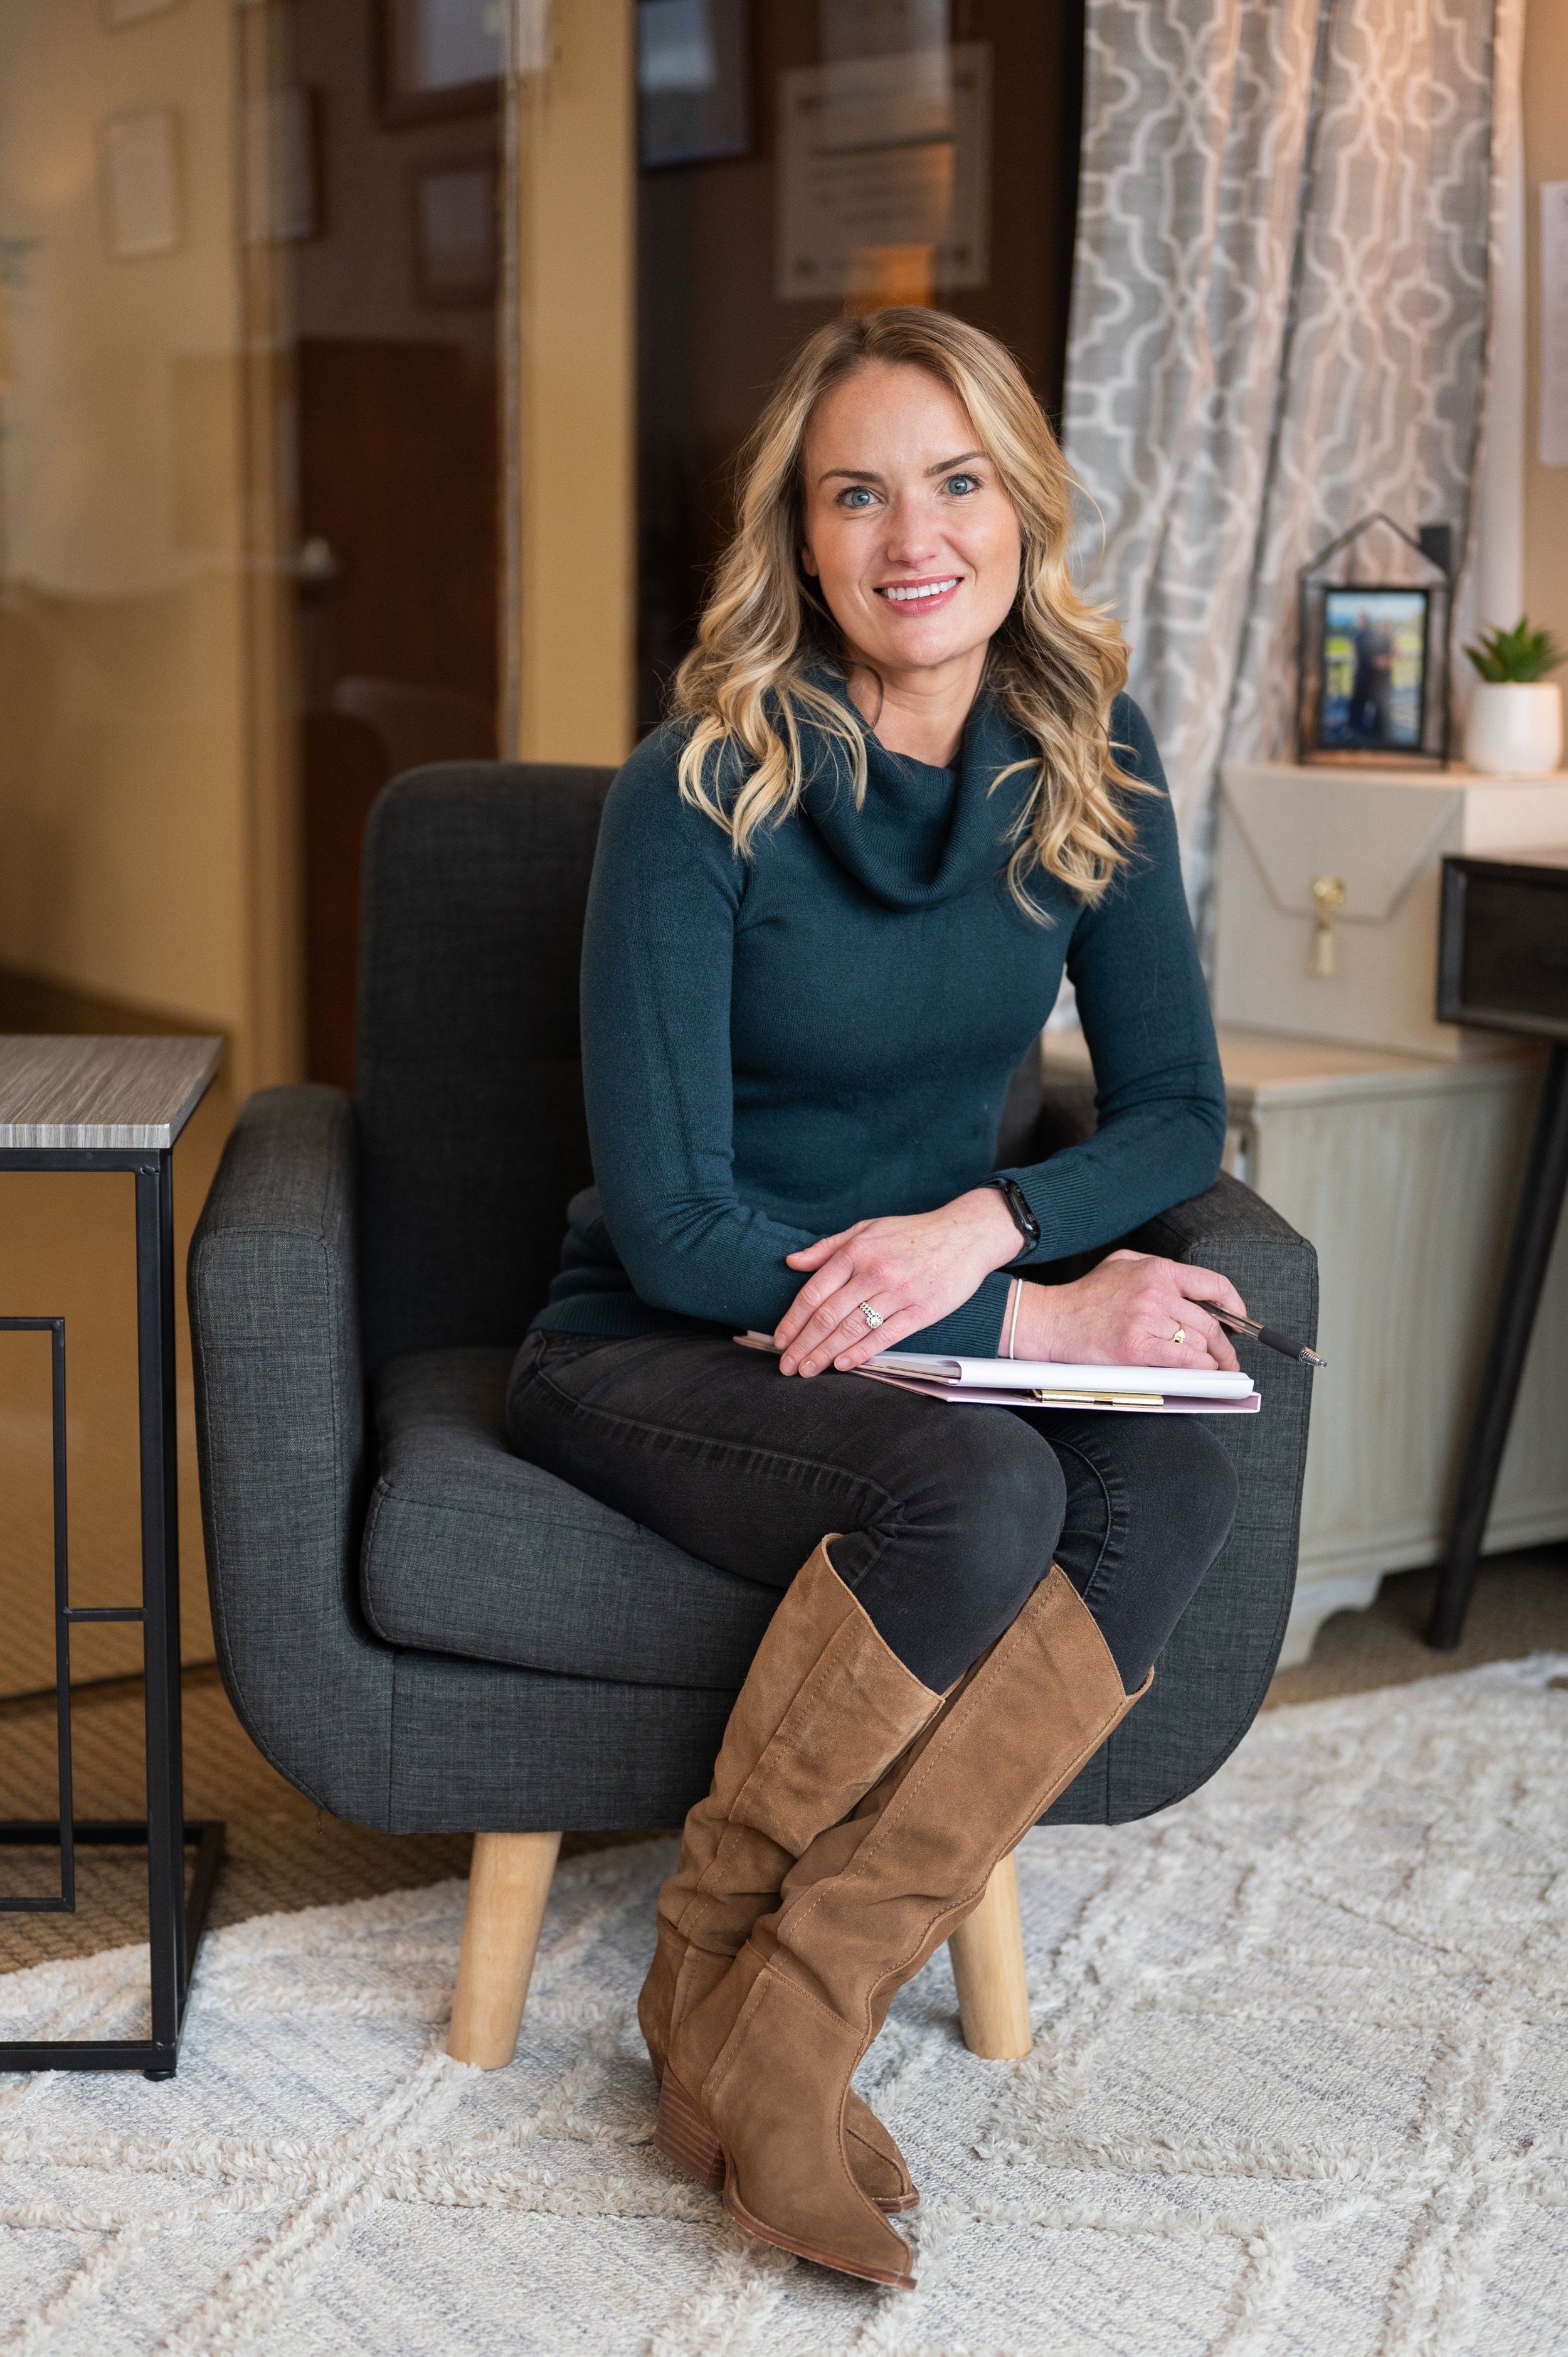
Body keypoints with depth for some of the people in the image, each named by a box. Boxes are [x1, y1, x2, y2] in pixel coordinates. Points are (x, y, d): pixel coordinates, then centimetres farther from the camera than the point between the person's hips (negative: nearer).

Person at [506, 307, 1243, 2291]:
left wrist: (981, 1222, -17)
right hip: (657, 1349, -4)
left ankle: (787, 2022, -21)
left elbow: (1176, 1109, 5)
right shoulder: (702, 789, -16)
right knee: (983, 1491, -34)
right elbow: (676, 1228, -17)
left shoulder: (1088, 764, -1)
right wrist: (1043, 1319, -19)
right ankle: (706, 1965, -10)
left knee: (1176, 1492, -27)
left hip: (946, 1327, 5)